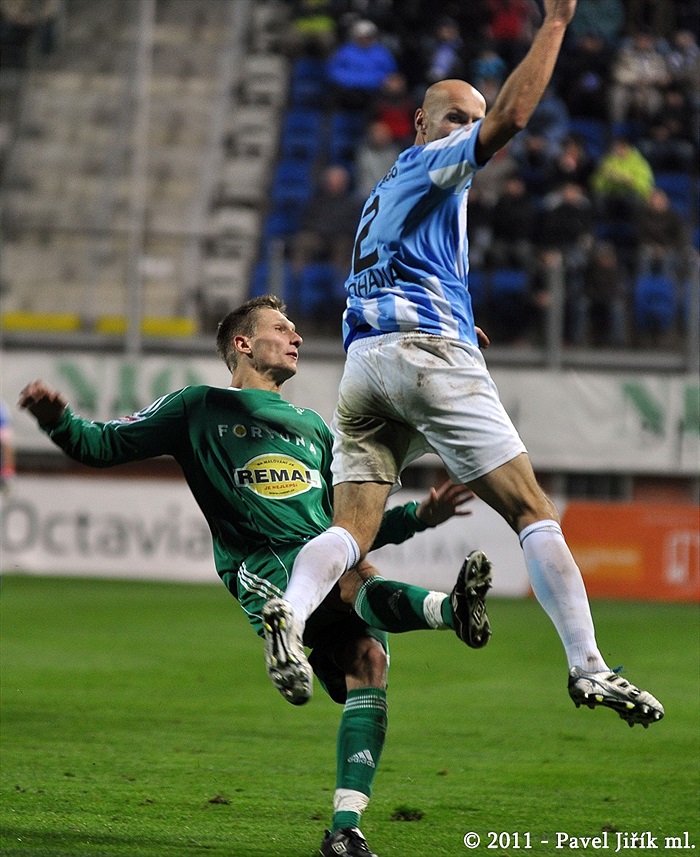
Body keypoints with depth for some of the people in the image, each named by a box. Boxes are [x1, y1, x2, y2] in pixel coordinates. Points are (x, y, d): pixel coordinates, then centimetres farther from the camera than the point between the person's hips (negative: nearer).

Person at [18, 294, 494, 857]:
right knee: (352, 576, -35)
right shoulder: (200, 409, 19)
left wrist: (417, 516, 18)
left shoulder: (312, 428, 34)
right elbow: (105, 446, 14)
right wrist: (59, 421, -7)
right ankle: (449, 609, -61)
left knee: (366, 661, -21)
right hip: (262, 568, -4)